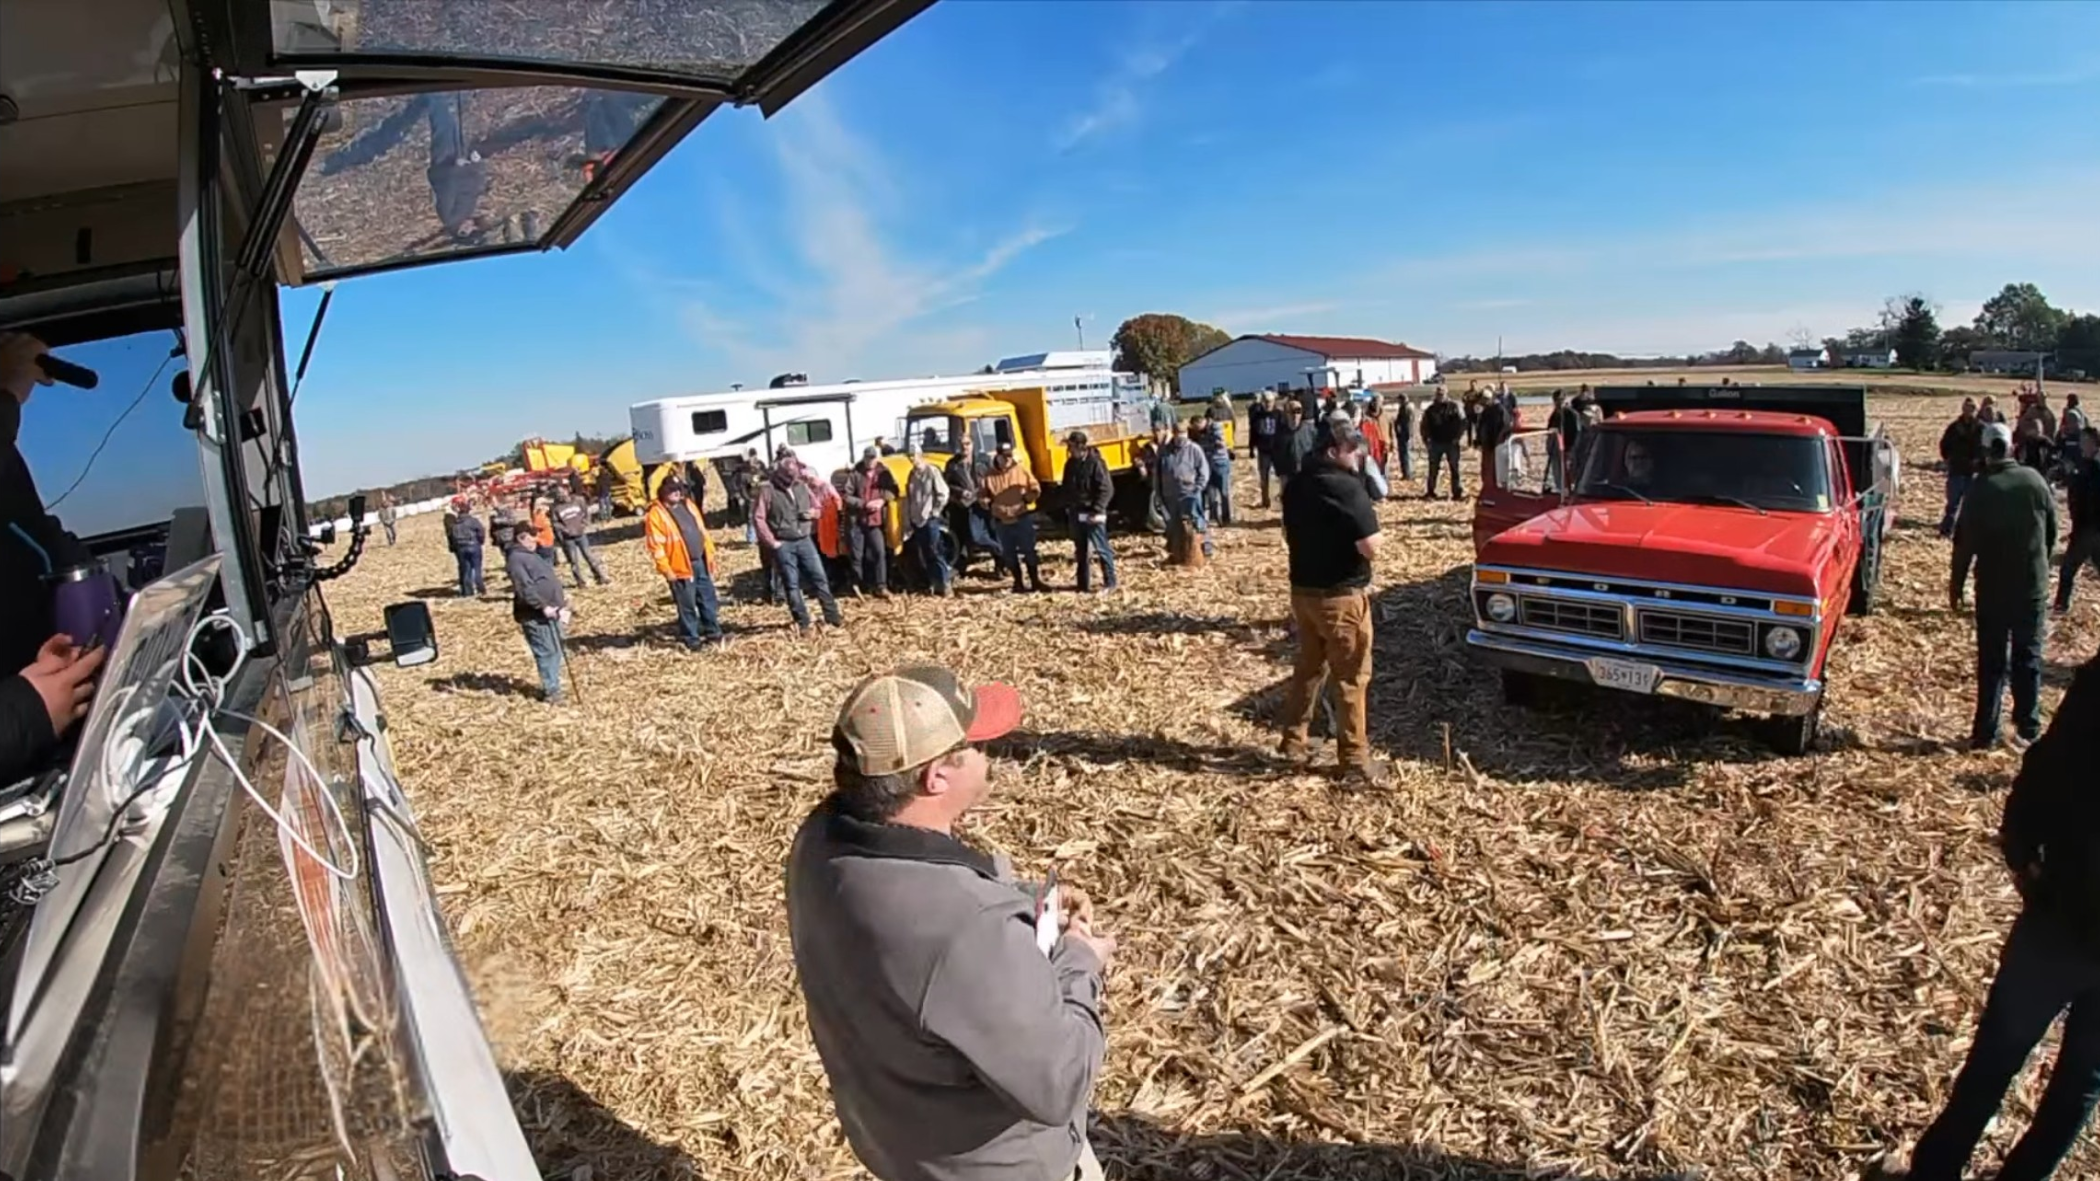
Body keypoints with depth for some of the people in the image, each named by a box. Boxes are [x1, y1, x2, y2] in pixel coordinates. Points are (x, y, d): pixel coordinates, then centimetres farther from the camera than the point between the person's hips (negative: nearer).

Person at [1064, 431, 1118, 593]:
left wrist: (1098, 510, -21)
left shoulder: (1095, 462, -14)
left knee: (1101, 548, 1)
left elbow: (1107, 489, -16)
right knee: (1081, 550, 11)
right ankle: (1084, 585, 19)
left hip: (1093, 513, -7)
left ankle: (1110, 582, 13)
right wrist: (1070, 504, 7)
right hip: (1077, 513, 7)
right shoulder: (1071, 463, 7)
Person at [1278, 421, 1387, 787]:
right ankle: (1355, 759, 12)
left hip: (1302, 590, 7)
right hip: (1341, 596, -7)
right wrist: (1363, 530, -3)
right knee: (1352, 677, 4)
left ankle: (1293, 739, 28)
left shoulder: (1295, 485, 5)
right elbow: (1371, 547, -22)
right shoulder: (1347, 488, -19)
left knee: (1308, 665, 20)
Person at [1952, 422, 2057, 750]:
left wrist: (1957, 584, -1)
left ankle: (1986, 731, 6)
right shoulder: (2034, 480, -3)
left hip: (1993, 588, -3)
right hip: (2033, 586, 3)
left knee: (1991, 660, 3)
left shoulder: (1981, 488, -12)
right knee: (2029, 656, 13)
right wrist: (2040, 567, 21)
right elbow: (2052, 529, 7)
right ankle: (2029, 725, 20)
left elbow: (1965, 541, -10)